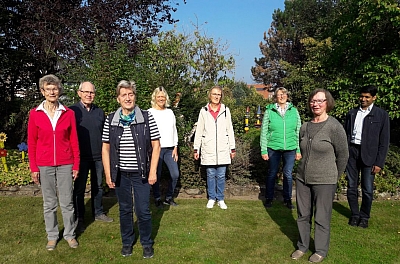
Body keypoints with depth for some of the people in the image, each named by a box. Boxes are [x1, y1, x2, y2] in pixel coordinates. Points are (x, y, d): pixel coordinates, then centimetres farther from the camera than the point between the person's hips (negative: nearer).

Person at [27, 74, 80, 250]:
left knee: (67, 202, 8)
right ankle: (52, 236, 27)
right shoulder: (35, 114, -1)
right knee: (49, 203, 11)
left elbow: (74, 141, 3)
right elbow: (31, 142, 2)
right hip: (44, 165, 0)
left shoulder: (68, 113, 0)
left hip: (65, 164, 0)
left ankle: (69, 234, 24)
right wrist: (33, 168, -2)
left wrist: (76, 165, 2)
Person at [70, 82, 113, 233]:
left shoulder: (99, 112, 7)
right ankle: (79, 219, 18)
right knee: (79, 188, 6)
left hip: (98, 157, 4)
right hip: (81, 157, -4)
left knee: (98, 186, 14)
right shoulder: (72, 111, -5)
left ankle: (98, 213, 29)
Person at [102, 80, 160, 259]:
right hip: (120, 174, 2)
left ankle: (147, 243, 26)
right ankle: (127, 242, 34)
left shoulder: (147, 118, -6)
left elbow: (156, 145, -4)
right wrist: (108, 174, 0)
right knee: (124, 210, 15)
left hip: (141, 173, -2)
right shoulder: (110, 120, -1)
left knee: (143, 211, 4)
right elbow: (106, 148, 4)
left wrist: (153, 171, -8)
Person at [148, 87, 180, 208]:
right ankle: (157, 199, 18)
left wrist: (175, 148, 10)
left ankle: (169, 198, 18)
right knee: (157, 175, 0)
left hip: (169, 149, 4)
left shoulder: (170, 112, 15)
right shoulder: (150, 113, 0)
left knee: (175, 174, 0)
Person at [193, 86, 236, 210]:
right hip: (208, 149, 0)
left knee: (221, 175, 5)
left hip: (223, 149, 0)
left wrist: (232, 148, 6)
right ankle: (211, 198, 21)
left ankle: (220, 199, 18)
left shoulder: (225, 110, 5)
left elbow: (230, 130, 7)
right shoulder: (204, 111, 3)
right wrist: (196, 149, 4)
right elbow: (199, 131, 6)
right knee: (210, 175, 7)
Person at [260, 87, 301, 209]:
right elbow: (263, 132, 0)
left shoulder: (294, 111, 5)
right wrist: (263, 150, -3)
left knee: (288, 174, 7)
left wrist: (299, 150, 4)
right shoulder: (269, 111, -1)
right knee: (272, 173, 8)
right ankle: (269, 198, 24)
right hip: (273, 148, -1)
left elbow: (298, 131, 7)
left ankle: (287, 199, 24)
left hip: (290, 148, 1)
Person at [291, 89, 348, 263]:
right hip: (302, 178, 5)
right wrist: (304, 170, 16)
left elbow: (342, 155, -4)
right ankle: (302, 246, 33)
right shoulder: (305, 127, 4)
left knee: (321, 218, 8)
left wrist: (334, 177, 5)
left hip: (324, 181, -5)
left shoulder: (335, 127, -12)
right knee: (303, 215, 14)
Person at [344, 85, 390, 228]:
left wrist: (379, 163, -7)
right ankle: (355, 214, 25)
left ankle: (364, 216, 22)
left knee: (368, 189, 2)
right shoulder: (352, 113, 9)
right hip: (352, 152, 3)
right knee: (351, 187, 9)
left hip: (369, 155, -3)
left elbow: (384, 141, -2)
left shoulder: (381, 115, 0)